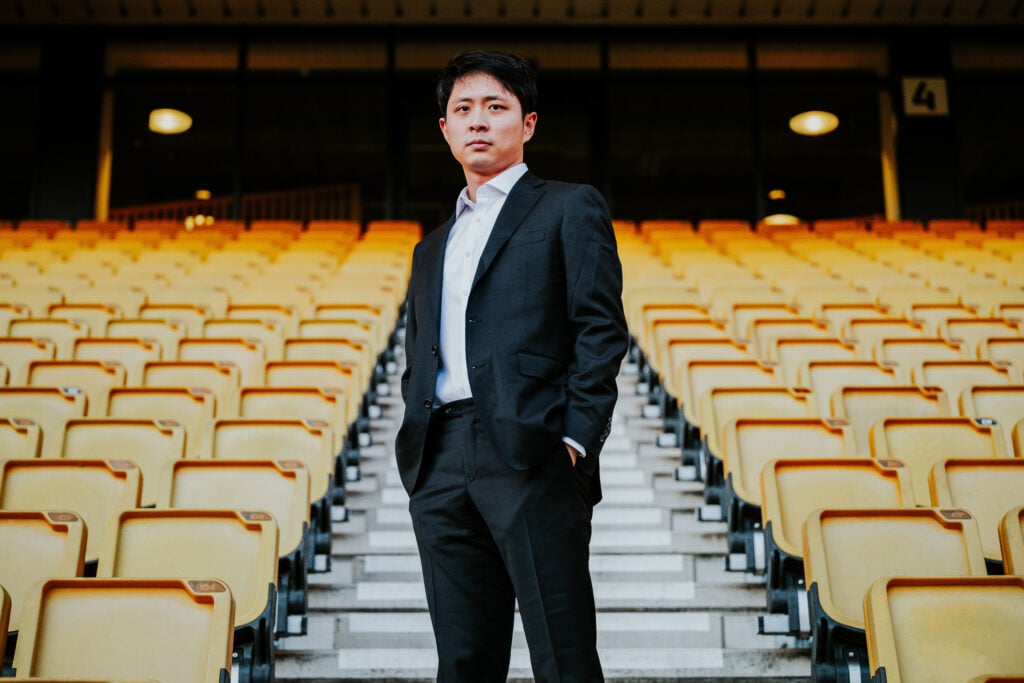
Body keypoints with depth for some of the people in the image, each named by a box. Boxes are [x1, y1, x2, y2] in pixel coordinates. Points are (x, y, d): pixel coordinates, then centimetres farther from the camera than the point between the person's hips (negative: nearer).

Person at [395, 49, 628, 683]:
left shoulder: (570, 208, 8)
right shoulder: (432, 248, 26)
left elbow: (602, 328, -2)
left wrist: (578, 439, -13)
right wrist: (414, 453, 10)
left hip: (532, 457, -5)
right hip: (441, 469, 6)